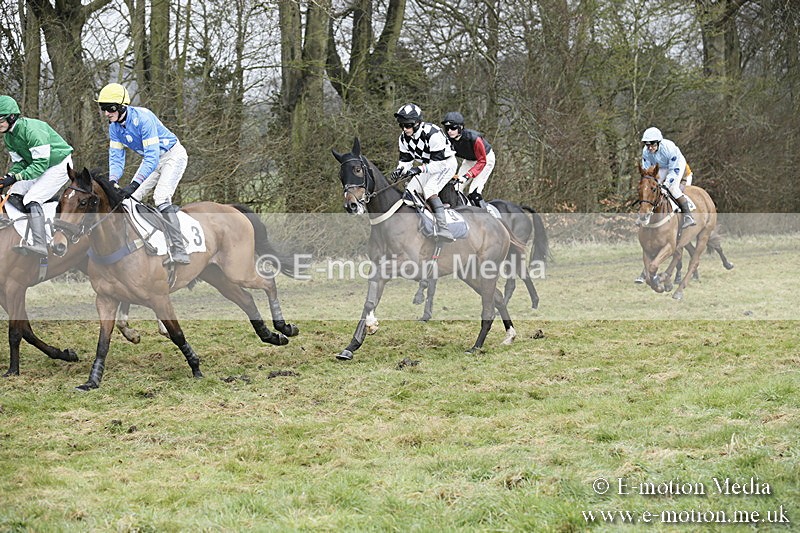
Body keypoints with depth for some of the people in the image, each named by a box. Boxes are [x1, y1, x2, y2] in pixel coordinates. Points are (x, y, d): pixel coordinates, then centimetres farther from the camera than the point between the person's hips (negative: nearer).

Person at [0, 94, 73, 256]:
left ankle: (39, 245, -33)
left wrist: (15, 177, -35)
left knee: (31, 199, -24)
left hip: (59, 166, -9)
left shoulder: (32, 129, -29)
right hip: (40, 169, 10)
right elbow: (18, 162, 7)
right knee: (13, 193, -2)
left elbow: (41, 164, -30)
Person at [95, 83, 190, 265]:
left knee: (161, 198, -25)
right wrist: (113, 182, -25)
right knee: (130, 198, 2)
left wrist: (134, 184, -43)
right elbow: (116, 157, -5)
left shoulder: (143, 118, -32)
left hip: (173, 155, -9)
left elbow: (152, 157, -36)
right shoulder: (114, 127, -7)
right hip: (152, 159, 9)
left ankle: (179, 251, -28)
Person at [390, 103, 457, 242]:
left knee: (428, 190, -29)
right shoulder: (404, 138, -8)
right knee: (410, 190, -6)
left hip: (447, 164, -8)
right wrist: (400, 170, -22)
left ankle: (443, 228, -40)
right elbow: (405, 159, 1)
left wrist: (420, 169, -44)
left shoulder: (433, 134, -31)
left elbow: (439, 162, -32)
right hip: (427, 165, 8)